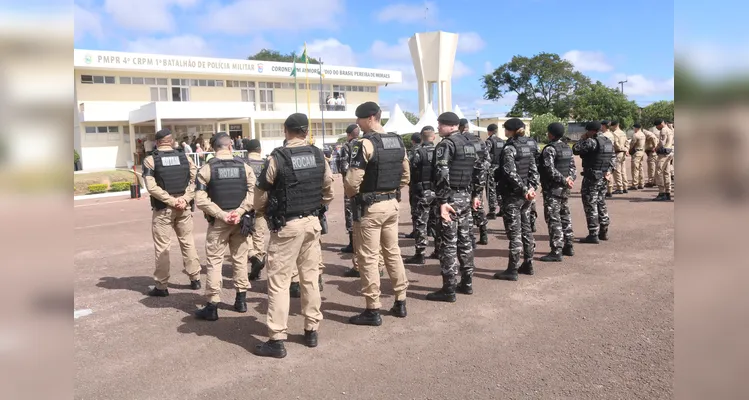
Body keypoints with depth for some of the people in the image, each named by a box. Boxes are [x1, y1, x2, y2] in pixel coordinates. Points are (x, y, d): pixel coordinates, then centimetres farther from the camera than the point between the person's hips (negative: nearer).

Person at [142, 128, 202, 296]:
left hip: (162, 208, -3)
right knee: (188, 242, 14)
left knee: (162, 247, 4)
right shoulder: (184, 157, 5)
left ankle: (161, 286, 9)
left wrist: (171, 201, -12)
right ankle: (195, 279, 20)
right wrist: (185, 200, -9)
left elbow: (152, 187, -14)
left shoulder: (150, 160, -4)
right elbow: (195, 180, -2)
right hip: (184, 208, 3)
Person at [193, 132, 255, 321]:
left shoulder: (207, 169, -4)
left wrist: (221, 215, -12)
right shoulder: (244, 166, 1)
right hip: (239, 220, 3)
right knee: (240, 259, 14)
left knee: (214, 262, 3)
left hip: (218, 221, -2)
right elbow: (253, 193, -8)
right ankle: (241, 300, 21)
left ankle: (212, 306, 5)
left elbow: (200, 200, -12)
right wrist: (239, 212, -12)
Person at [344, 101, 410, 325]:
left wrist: (351, 195, 1)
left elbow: (353, 181, -19)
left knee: (368, 258, 1)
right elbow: (406, 176, 14)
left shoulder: (365, 144, -16)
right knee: (393, 252, 16)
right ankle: (400, 302, 24)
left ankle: (373, 311, 7)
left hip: (369, 206, -8)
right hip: (391, 203, 8)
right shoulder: (398, 142, 8)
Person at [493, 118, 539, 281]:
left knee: (514, 232, -4)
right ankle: (528, 264, 24)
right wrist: (532, 187, -2)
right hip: (525, 194, 8)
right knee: (526, 228, 15)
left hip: (513, 194, -8)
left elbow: (511, 173, -23)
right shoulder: (529, 146, 9)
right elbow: (534, 169, 8)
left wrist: (524, 189, -17)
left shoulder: (509, 148, -14)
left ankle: (512, 270, 1)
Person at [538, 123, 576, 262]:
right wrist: (569, 179, -2)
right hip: (565, 189, 9)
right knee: (565, 216, 17)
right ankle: (568, 246, 25)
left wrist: (564, 181, -15)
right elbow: (573, 167, 12)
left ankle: (556, 251, -6)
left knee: (553, 219, -6)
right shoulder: (567, 148, 13)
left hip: (553, 189, -9)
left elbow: (550, 170, -22)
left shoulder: (549, 149, -15)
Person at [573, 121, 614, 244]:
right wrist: (609, 171, 15)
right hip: (604, 177, 9)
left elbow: (575, 150, -13)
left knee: (590, 205, -3)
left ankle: (593, 235, -4)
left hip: (592, 178, -9)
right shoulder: (609, 142, 11)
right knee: (601, 204, 18)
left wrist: (582, 139, 0)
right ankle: (603, 232, 24)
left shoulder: (591, 142, -17)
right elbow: (612, 158, 15)